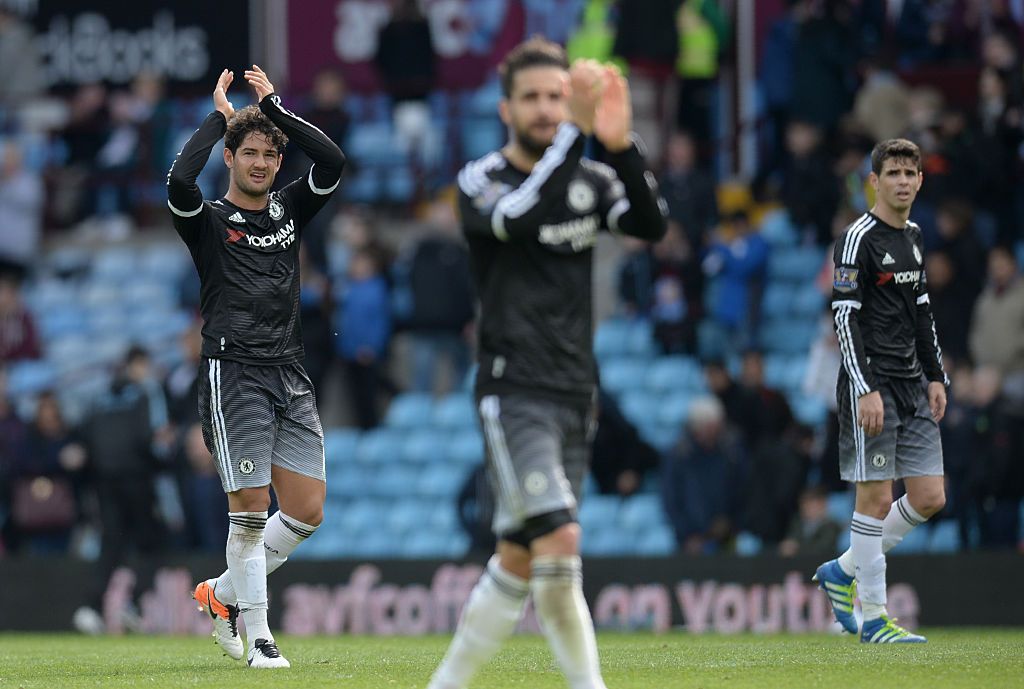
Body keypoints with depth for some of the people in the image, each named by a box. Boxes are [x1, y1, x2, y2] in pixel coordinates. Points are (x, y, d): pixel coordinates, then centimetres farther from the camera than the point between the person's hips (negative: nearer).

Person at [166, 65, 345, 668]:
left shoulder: (289, 211, 14)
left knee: (307, 511, 1)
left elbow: (333, 163, 1)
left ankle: (224, 593, 20)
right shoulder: (209, 221, 1)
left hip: (291, 377, 5)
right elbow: (180, 183, -21)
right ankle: (258, 637, 0)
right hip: (234, 375, -5)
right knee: (251, 509, -8)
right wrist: (218, 116, -10)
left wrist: (275, 107, 0)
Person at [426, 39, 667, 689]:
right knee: (559, 539, -21)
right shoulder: (481, 180, -3)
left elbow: (651, 224, -9)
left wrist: (620, 144, -23)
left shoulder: (591, 180, 10)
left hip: (575, 393, 5)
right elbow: (520, 216, -26)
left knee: (519, 559, 9)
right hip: (514, 391, -5)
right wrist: (575, 133, -30)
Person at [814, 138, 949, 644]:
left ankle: (843, 572, 19)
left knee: (930, 498, 4)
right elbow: (845, 318, -14)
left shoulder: (913, 238, 15)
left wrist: (936, 377, 16)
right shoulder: (859, 239, -10)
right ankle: (873, 617, 1)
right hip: (871, 384, -8)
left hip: (912, 387, 8)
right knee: (876, 498, -6)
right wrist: (866, 390, -20)